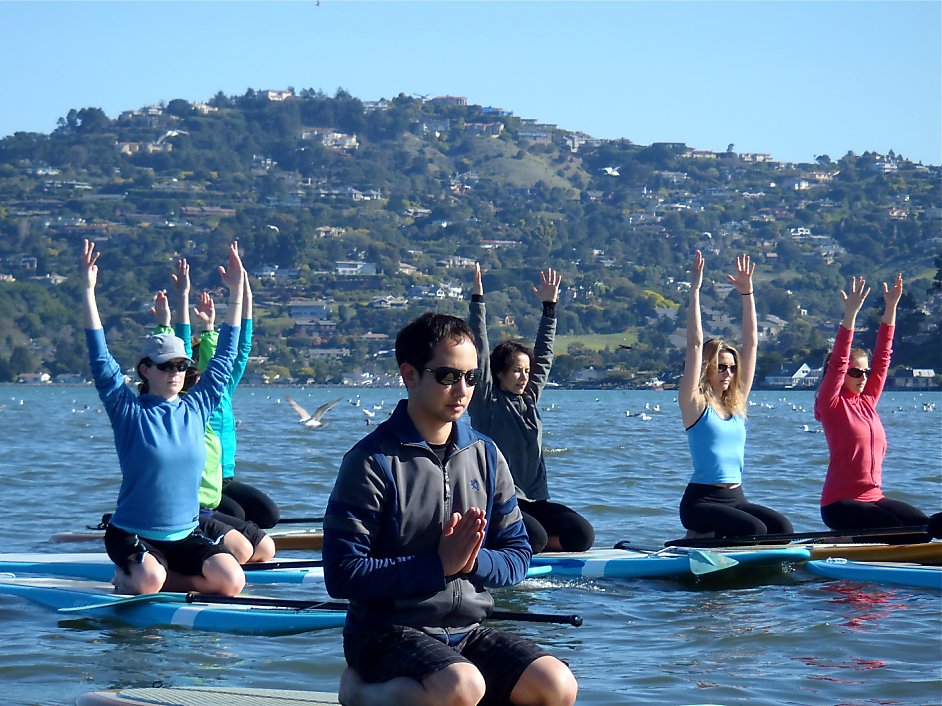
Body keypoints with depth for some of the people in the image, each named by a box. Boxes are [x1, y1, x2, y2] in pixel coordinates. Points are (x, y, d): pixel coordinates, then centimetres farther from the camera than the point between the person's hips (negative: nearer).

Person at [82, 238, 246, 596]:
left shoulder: (196, 408, 6)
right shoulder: (129, 413, -5)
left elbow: (224, 357, 12)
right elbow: (100, 358, -11)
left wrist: (236, 292, 11)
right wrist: (88, 291, -16)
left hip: (185, 535, 5)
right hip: (131, 534, -5)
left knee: (231, 581, -19)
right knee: (149, 581, -34)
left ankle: (149, 575, 4)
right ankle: (128, 576, 3)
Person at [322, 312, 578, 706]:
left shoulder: (485, 455, 10)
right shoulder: (372, 461, -10)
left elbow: (518, 556, 11)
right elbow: (342, 574, -15)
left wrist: (474, 562, -12)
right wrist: (439, 564, -19)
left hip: (467, 631, 6)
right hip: (387, 633, -6)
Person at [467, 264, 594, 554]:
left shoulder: (529, 398, 15)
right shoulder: (487, 402, -2)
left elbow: (544, 356, 22)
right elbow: (480, 354, -8)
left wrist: (549, 306, 22)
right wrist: (477, 300, -11)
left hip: (533, 499, 7)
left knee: (582, 535, -14)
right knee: (534, 539, -32)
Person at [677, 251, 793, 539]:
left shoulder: (737, 402, 13)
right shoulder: (695, 404, -1)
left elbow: (751, 344, 12)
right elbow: (695, 344, -8)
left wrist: (747, 293, 9)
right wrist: (695, 291, -12)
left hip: (735, 498, 6)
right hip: (701, 501, -6)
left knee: (782, 526, -21)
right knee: (754, 529, -29)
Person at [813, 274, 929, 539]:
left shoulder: (868, 401, 14)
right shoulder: (831, 404, -2)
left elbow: (882, 357, 13)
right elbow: (838, 362, -13)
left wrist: (891, 307, 9)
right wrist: (851, 314, -20)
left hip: (873, 497, 7)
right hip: (840, 503, -7)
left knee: (921, 525, -15)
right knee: (893, 530, -26)